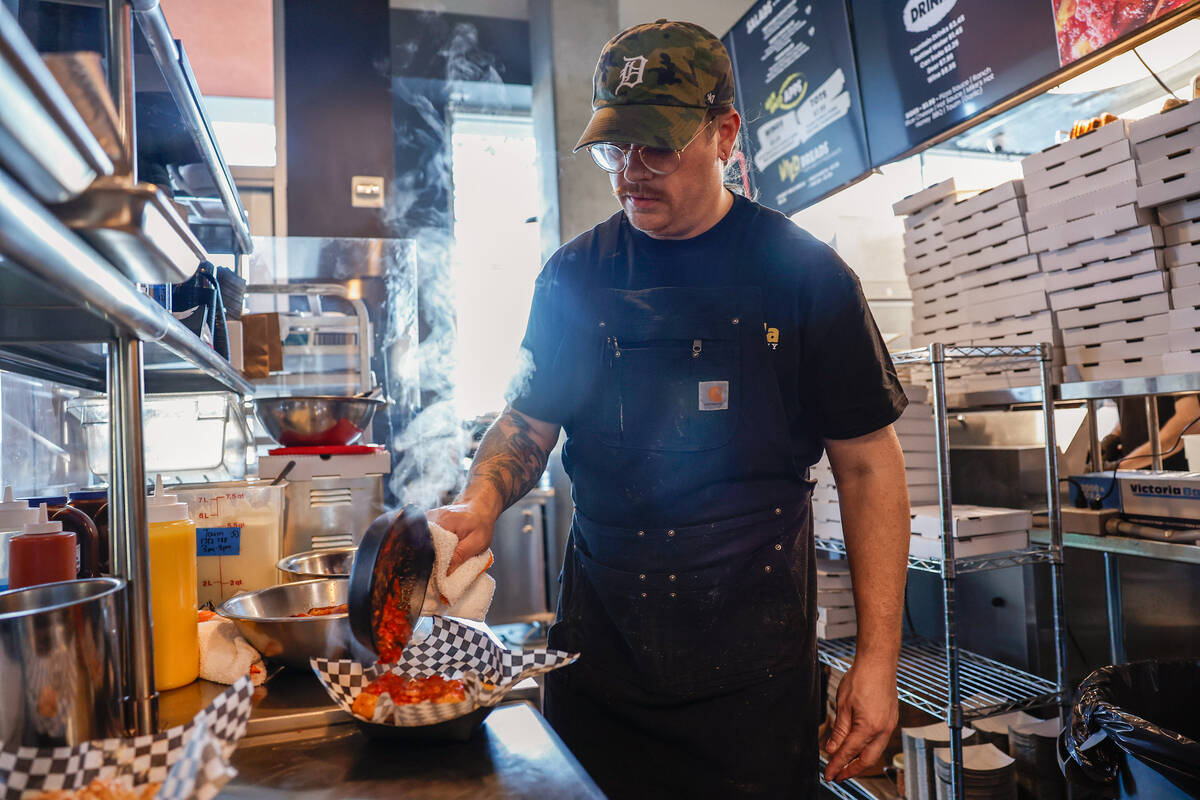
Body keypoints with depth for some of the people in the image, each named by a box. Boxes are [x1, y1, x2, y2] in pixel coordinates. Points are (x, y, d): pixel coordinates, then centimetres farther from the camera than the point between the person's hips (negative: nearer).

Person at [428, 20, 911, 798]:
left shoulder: (804, 273, -6)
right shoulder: (574, 275, 2)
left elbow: (868, 464, -3)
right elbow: (529, 420, 10)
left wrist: (877, 658, -7)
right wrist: (479, 507, -12)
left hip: (754, 661, -2)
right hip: (596, 646, 3)